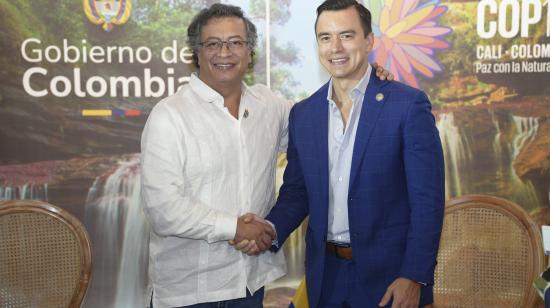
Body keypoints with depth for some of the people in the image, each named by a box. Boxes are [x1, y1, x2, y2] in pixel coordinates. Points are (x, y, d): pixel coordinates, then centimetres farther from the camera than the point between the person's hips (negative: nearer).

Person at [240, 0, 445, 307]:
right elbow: (296, 192, 9)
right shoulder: (302, 113, 4)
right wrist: (271, 228, -9)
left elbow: (428, 199, -11)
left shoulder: (408, 104, -10)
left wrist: (414, 277, -15)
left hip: (389, 275, -4)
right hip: (325, 277, 4)